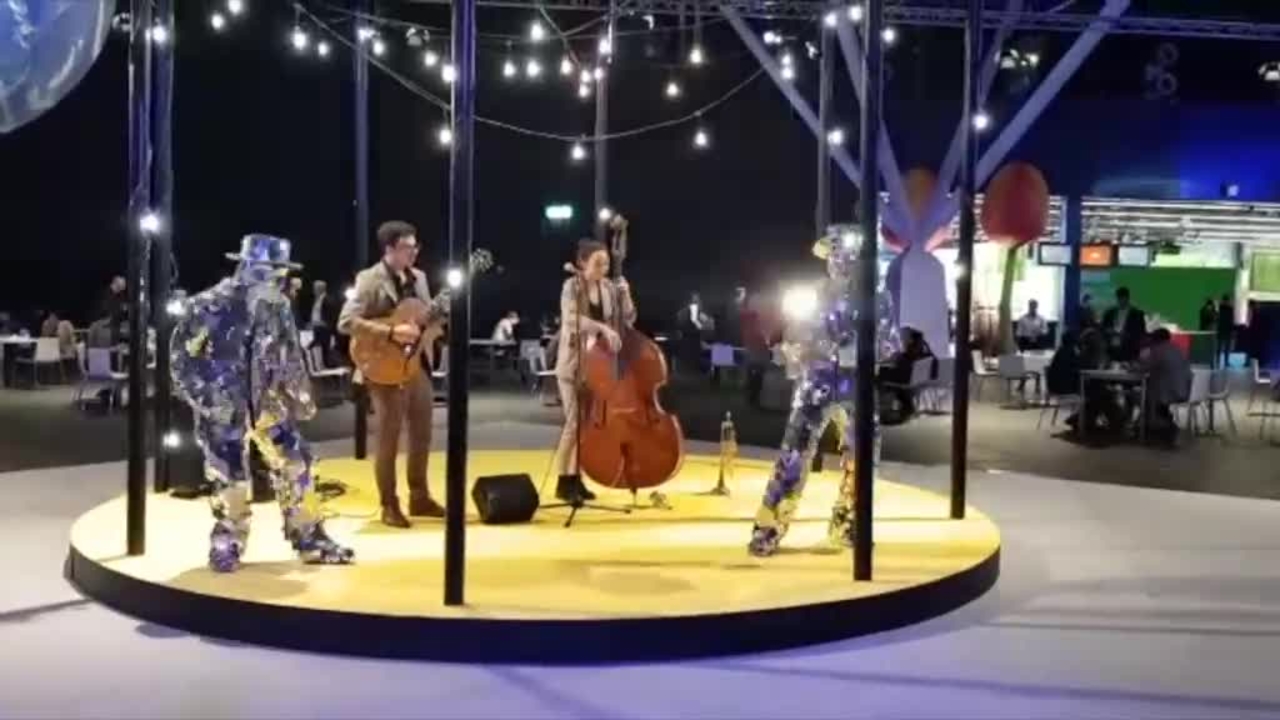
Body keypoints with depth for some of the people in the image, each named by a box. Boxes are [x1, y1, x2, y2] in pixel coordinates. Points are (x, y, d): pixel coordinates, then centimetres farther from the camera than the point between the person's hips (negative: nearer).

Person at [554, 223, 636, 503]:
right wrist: (602, 327, -40)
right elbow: (571, 319, -28)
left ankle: (576, 478, 17)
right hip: (574, 363, -6)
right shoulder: (572, 286, -11)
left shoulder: (609, 287, 4)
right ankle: (563, 482, -2)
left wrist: (625, 294, -14)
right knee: (575, 421, -10)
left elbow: (628, 319, 2)